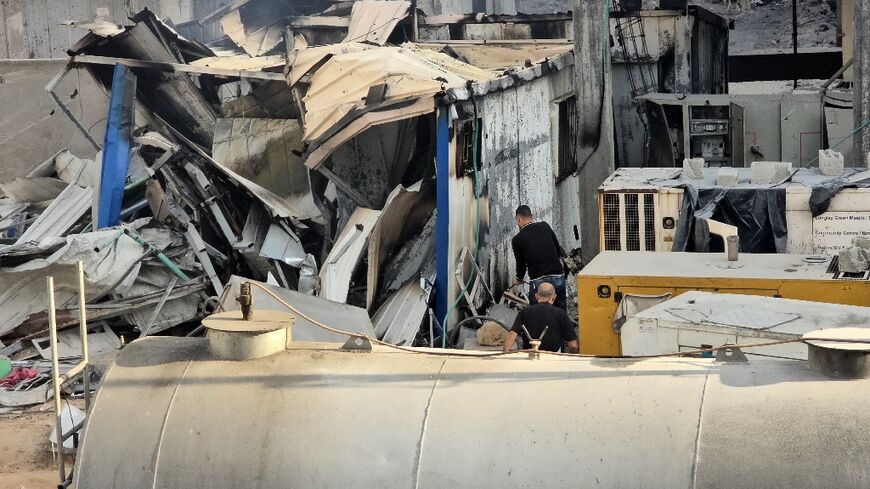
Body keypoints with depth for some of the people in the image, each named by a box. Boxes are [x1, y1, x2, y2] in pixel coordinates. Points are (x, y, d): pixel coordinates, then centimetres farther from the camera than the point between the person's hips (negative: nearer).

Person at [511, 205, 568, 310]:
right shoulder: (545, 226, 9)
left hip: (538, 281, -3)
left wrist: (519, 279, 33)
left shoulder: (517, 240, 2)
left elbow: (521, 263, 13)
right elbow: (558, 250, 16)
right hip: (558, 277, 3)